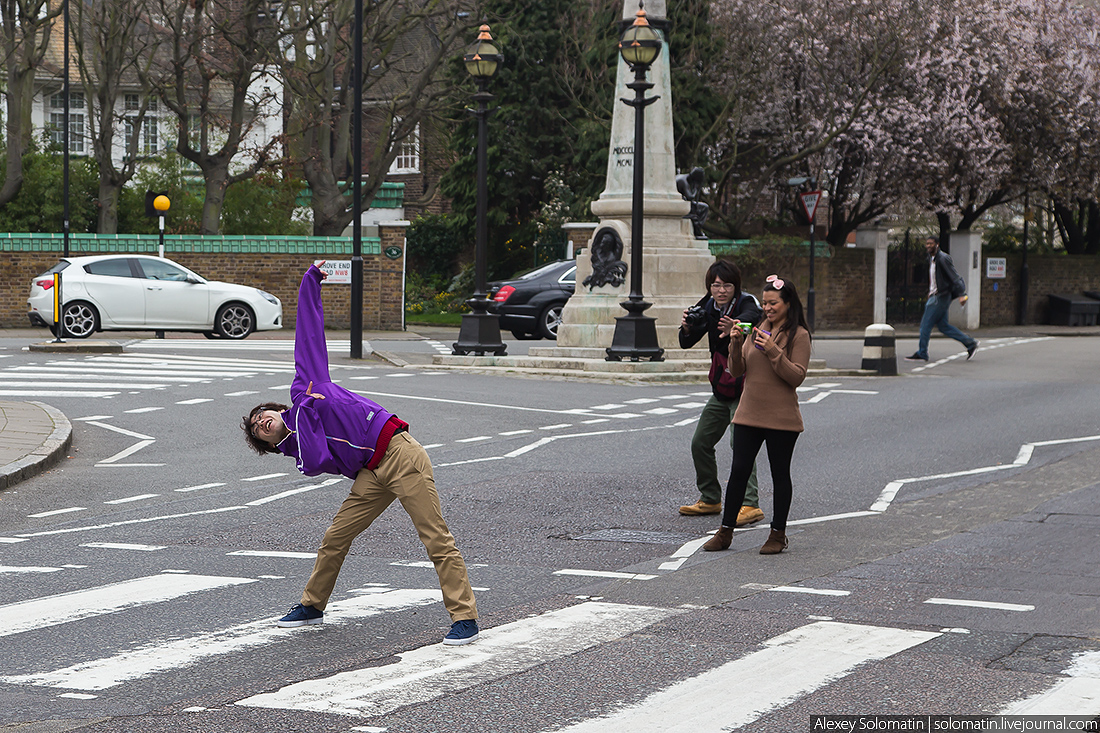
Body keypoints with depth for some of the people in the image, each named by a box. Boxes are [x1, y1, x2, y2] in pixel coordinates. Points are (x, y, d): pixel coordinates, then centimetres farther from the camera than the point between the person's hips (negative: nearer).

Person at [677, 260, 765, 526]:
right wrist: (687, 327, -25)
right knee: (700, 443, 12)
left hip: (745, 389, -8)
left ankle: (750, 504, -25)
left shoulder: (746, 303, -16)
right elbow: (687, 343, -1)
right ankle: (710, 499, 27)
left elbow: (750, 317, -41)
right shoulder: (709, 307, 4)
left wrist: (736, 327, -65)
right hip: (721, 390, 8)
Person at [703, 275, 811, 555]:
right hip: (749, 414, 5)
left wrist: (774, 351, -22)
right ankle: (725, 531, 9)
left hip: (781, 419, -5)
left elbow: (797, 376, -13)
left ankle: (778, 534, 13)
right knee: (739, 470, 3)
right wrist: (736, 345, -6)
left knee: (780, 475, 4)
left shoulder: (798, 335, -5)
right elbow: (737, 372, 11)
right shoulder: (757, 331, 11)